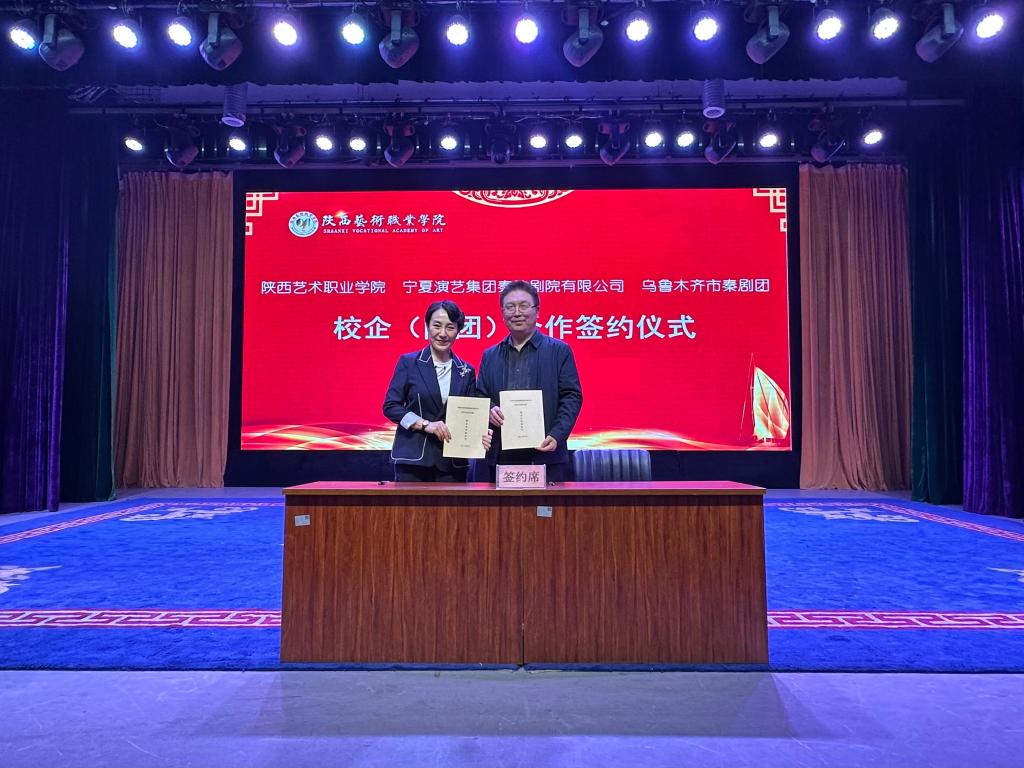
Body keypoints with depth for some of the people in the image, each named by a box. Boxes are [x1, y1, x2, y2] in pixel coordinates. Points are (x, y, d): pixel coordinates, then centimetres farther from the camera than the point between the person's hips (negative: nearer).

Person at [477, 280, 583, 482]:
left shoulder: (559, 351, 6)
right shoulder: (490, 356, 16)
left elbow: (572, 396, 0)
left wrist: (557, 435, -13)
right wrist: (490, 409, -9)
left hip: (547, 456, -2)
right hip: (501, 458, 3)